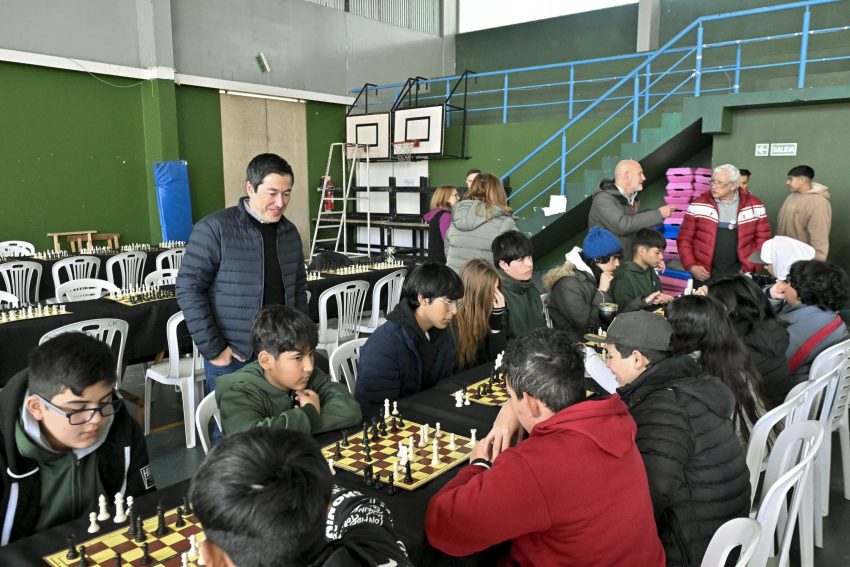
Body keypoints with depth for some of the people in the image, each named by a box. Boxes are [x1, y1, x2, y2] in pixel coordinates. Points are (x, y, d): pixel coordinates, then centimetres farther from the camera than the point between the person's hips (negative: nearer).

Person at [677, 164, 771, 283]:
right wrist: (691, 266, -9)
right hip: (704, 275, 0)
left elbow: (762, 239, 6)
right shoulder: (699, 205, 0)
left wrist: (751, 268, -5)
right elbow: (684, 239, 2)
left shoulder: (754, 206, 2)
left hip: (739, 275, 1)